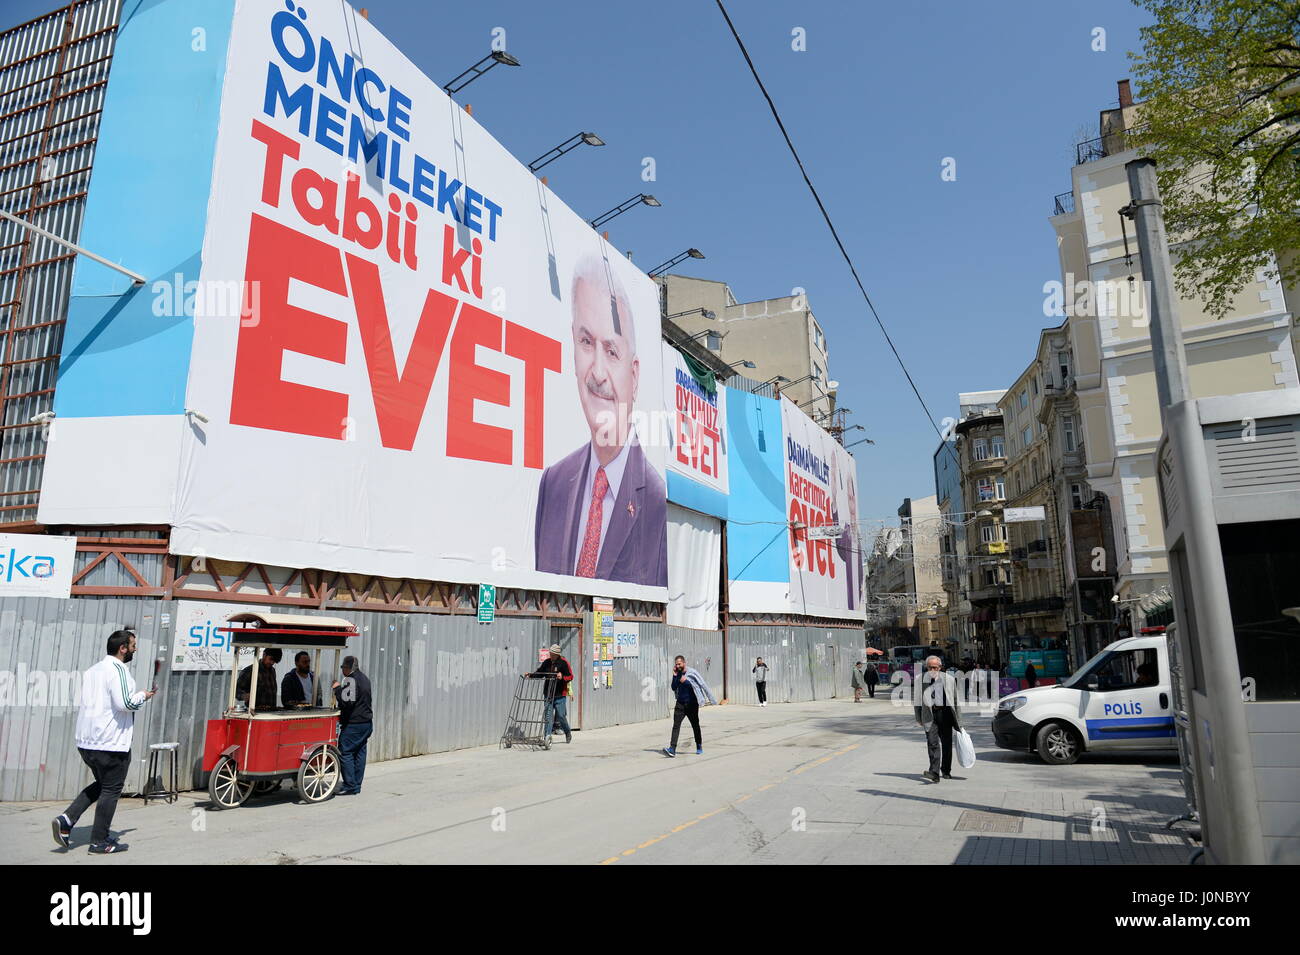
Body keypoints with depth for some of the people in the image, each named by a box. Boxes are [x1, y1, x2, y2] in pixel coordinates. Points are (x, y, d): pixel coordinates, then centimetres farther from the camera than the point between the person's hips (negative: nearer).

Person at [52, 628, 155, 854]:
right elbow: (125, 703, -23)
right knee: (111, 790, 3)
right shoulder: (118, 669, -15)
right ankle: (100, 842, 9)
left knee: (101, 785, 23)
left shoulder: (92, 670, 14)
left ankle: (66, 819, 7)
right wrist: (143, 696, -5)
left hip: (86, 741, 9)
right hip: (111, 743, -9)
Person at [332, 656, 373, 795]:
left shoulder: (350, 680, -15)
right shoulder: (365, 678, 15)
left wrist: (337, 688, -10)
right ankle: (357, 785, 16)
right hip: (367, 722, 9)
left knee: (345, 752, -3)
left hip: (353, 724, -9)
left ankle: (350, 786, -3)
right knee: (360, 753, 11)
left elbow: (346, 701, -22)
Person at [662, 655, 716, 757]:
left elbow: (703, 685, -7)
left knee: (695, 726, 9)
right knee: (676, 725, -9)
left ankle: (699, 747, 26)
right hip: (680, 703, 4)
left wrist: (711, 699, -6)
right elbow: (674, 688, 4)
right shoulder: (678, 674, 6)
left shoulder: (692, 672, -9)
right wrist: (675, 676, -8)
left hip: (692, 704, -4)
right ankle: (672, 749, -15)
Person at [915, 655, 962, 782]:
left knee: (947, 744, 10)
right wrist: (918, 718, 6)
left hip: (945, 713, 1)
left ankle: (946, 771, 28)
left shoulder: (949, 679, 3)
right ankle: (934, 773, -16)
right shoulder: (921, 680, 2)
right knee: (932, 743, -11)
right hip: (929, 715, -1)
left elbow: (956, 699, 8)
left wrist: (958, 720, 8)